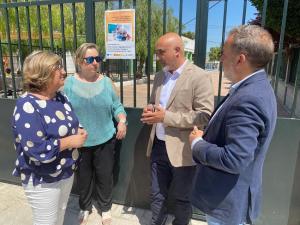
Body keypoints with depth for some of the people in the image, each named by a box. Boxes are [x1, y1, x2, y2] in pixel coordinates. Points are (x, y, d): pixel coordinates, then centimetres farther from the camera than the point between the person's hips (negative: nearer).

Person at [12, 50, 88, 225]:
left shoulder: (60, 97, 0)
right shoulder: (28, 106, -26)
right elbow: (36, 149, -32)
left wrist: (78, 132, -8)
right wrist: (71, 141, -24)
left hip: (67, 172, 8)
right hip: (43, 180, -7)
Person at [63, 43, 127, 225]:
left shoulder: (106, 82, -2)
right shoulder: (69, 83, -5)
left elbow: (117, 106, 2)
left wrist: (122, 121, -14)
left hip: (105, 140, 0)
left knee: (105, 176, 13)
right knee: (83, 176, 17)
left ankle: (105, 208, 37)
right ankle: (85, 208, 42)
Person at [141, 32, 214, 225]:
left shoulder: (199, 77, -14)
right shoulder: (160, 76, 8)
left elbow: (205, 115, -19)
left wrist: (167, 117, -23)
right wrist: (150, 110, -5)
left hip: (182, 150, -5)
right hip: (158, 146, 6)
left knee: (183, 198, 17)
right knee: (157, 194, 21)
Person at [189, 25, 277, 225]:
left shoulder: (248, 99, -30)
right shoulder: (256, 87, 1)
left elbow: (234, 160, -32)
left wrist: (197, 143, -18)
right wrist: (206, 137, -2)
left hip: (227, 200, -9)